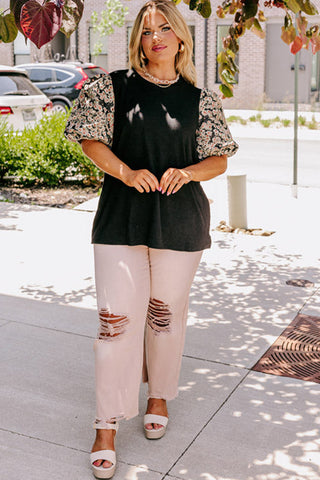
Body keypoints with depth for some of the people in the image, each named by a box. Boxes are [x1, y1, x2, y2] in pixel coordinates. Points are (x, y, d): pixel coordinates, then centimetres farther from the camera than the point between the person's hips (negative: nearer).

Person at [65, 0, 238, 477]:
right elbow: (91, 139, 3)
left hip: (180, 220, 1)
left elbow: (220, 159, 8)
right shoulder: (113, 87, 4)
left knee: (166, 312, 11)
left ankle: (159, 397, 35)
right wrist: (126, 172, -13)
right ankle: (107, 427, 8)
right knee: (116, 317, -4)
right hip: (121, 218, -1)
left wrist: (187, 172, -13)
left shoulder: (200, 99, 6)